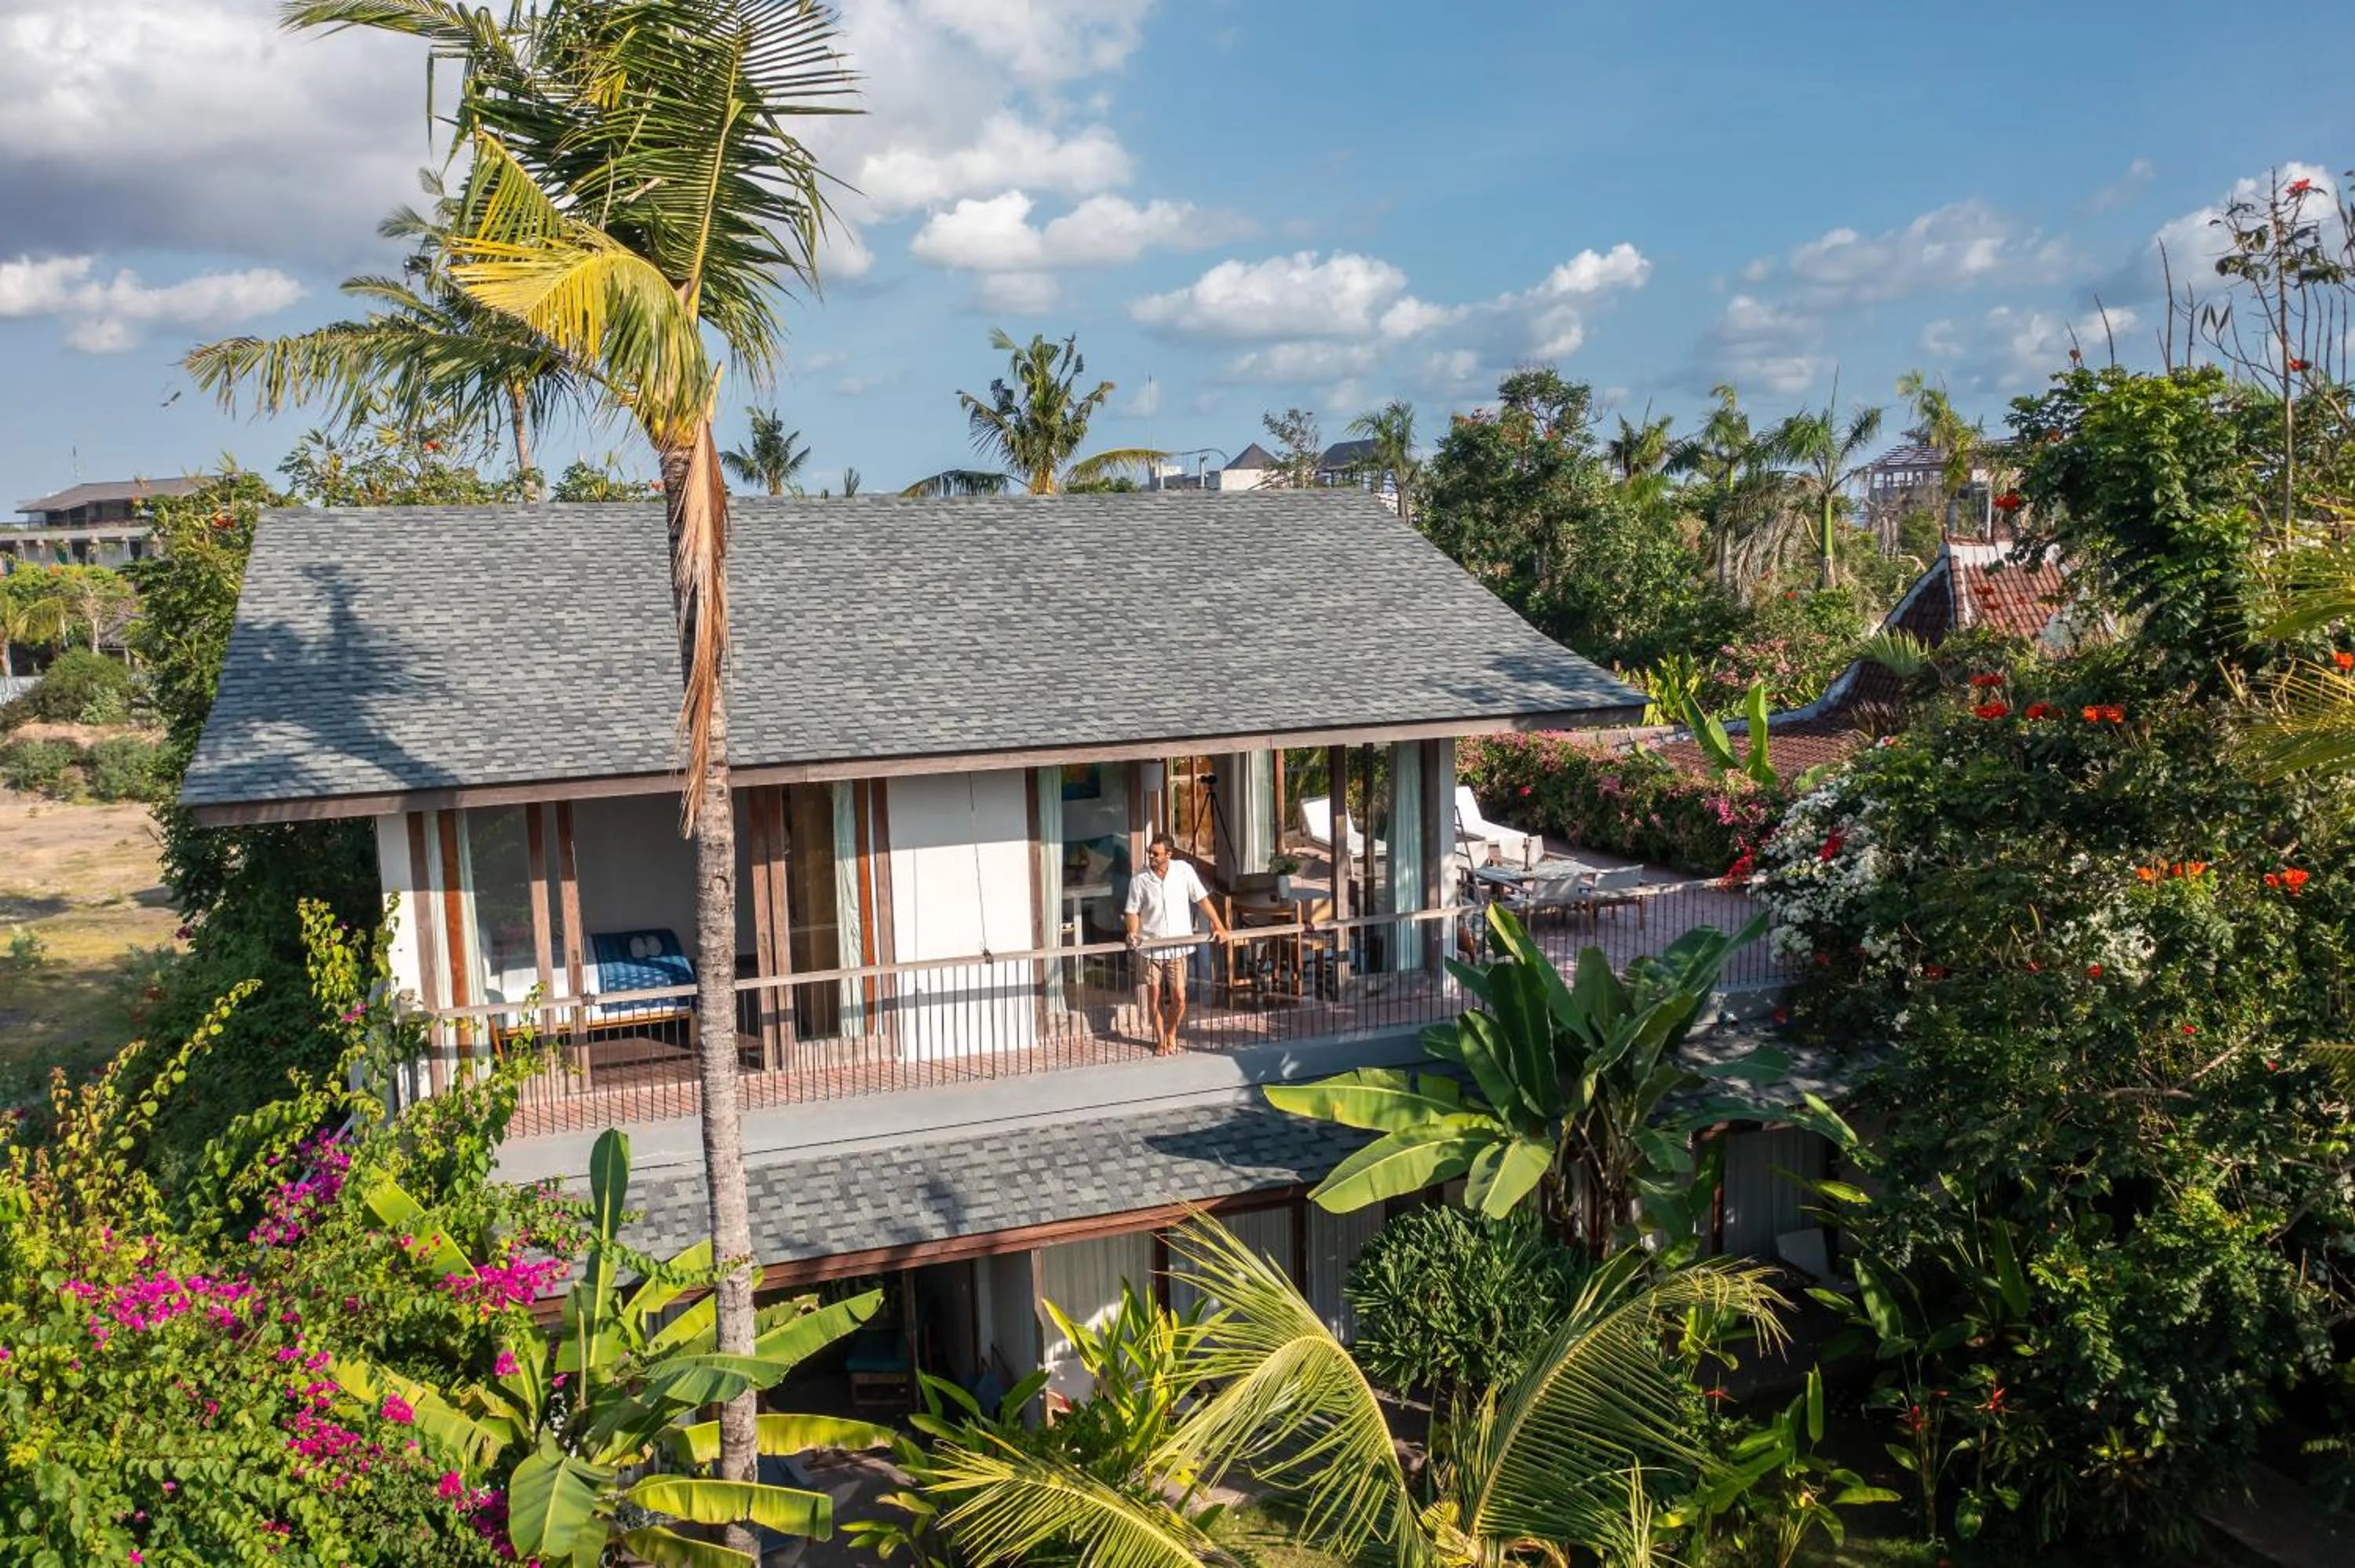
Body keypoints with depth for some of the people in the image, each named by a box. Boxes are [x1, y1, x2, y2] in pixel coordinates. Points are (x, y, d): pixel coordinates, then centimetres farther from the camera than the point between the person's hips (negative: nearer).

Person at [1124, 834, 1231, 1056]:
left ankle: (1171, 1034, 24)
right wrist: (1133, 933, -19)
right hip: (1151, 946, 0)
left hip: (1177, 945, 0)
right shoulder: (1139, 879, -7)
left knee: (1179, 998, -1)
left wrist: (1220, 927, -6)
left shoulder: (1184, 871, -7)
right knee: (1154, 995, 5)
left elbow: (1202, 900, -2)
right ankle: (1160, 1039, 24)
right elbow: (1133, 911, -1)